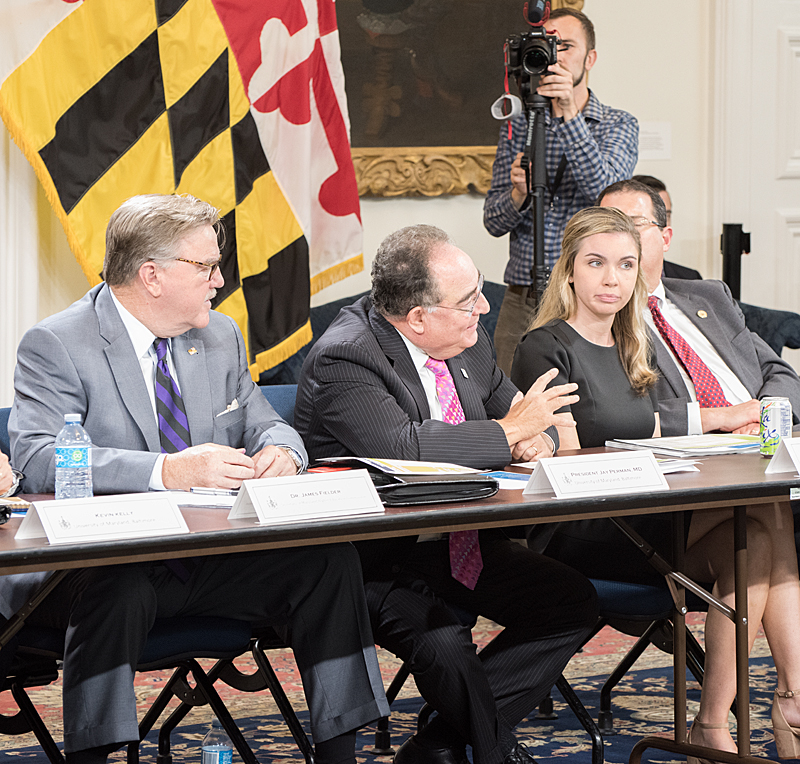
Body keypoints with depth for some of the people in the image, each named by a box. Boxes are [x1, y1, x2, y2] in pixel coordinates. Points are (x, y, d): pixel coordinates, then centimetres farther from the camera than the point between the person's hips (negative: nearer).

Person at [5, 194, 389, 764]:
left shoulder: (220, 337, 13)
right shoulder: (56, 346, -8)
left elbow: (267, 426, 20)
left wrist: (279, 450, -8)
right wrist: (167, 472, -33)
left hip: (207, 560, 6)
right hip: (97, 564, -6)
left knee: (331, 561, -15)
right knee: (120, 591, -39)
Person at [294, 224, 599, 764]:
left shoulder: (468, 343, 6)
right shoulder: (344, 359, -19)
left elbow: (512, 411, 19)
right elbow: (404, 447, -34)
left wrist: (537, 439, -8)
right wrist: (509, 430, -22)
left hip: (461, 545, 8)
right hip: (379, 558, -8)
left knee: (575, 602, -7)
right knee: (446, 647, -33)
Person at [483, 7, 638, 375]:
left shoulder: (618, 125, 5)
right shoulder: (518, 128, 11)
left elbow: (603, 189, -16)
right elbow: (493, 222, 7)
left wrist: (569, 114, -24)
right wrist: (517, 195, -15)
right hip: (521, 301, 2)